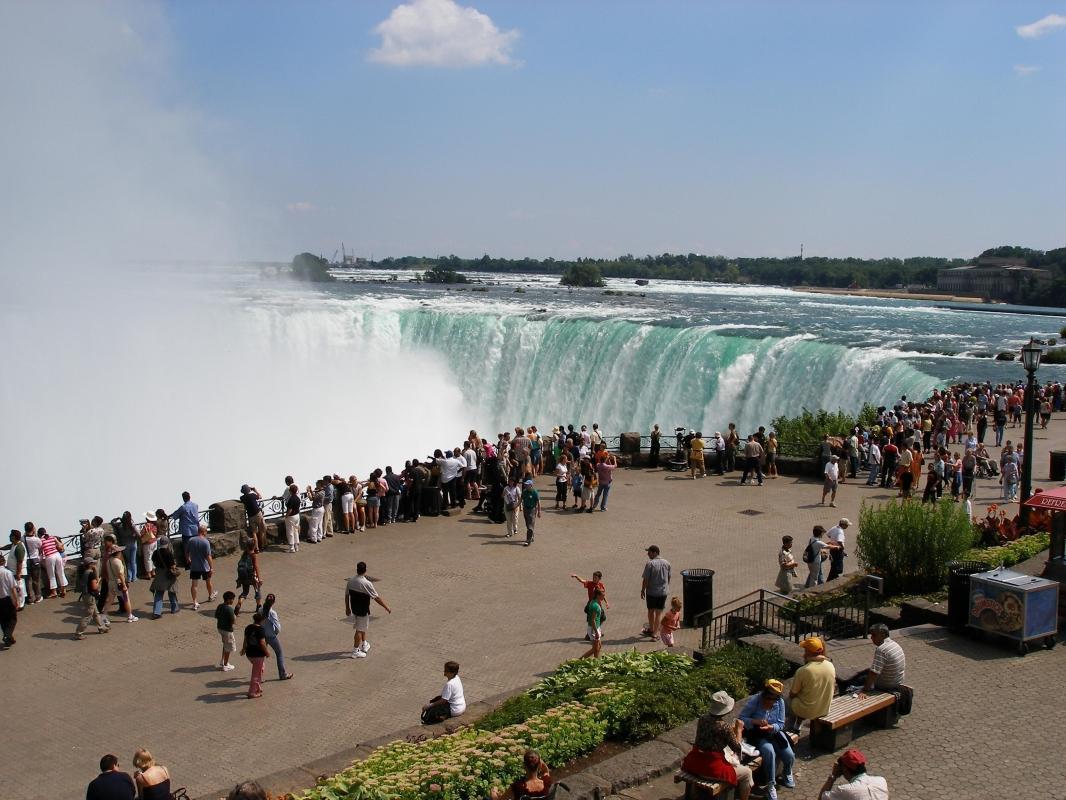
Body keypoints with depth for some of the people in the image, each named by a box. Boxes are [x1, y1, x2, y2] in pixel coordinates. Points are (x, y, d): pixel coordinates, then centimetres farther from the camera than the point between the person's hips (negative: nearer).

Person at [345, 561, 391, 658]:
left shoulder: (350, 581, -5)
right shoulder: (367, 583, -24)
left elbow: (346, 595, 5)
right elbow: (376, 598, -20)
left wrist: (347, 608, 19)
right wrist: (387, 607, -10)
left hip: (354, 609, 7)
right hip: (363, 610, -7)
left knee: (362, 627, 25)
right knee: (360, 630, 5)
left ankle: (364, 645, 40)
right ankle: (355, 651, 11)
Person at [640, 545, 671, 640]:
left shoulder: (650, 564, -17)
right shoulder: (666, 563, 0)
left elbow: (645, 579, -14)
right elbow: (669, 578, 10)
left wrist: (642, 590, -3)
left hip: (651, 592, -3)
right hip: (663, 592, 3)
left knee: (651, 611, 16)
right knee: (659, 612, 8)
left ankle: (651, 630, 33)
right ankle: (655, 633, 6)